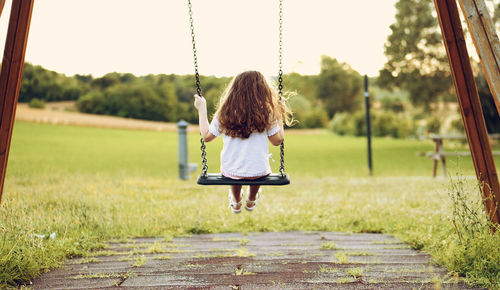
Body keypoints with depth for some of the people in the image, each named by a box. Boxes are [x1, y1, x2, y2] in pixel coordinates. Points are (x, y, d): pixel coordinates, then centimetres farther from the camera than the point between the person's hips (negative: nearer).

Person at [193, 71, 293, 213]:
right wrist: (279, 115, 4)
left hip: (230, 171, 1)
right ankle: (251, 201, 55)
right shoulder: (266, 114, -15)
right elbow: (277, 140, -5)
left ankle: (236, 203, 57)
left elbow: (206, 136, -1)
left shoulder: (224, 114, -13)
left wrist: (202, 109, 8)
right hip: (258, 172, -1)